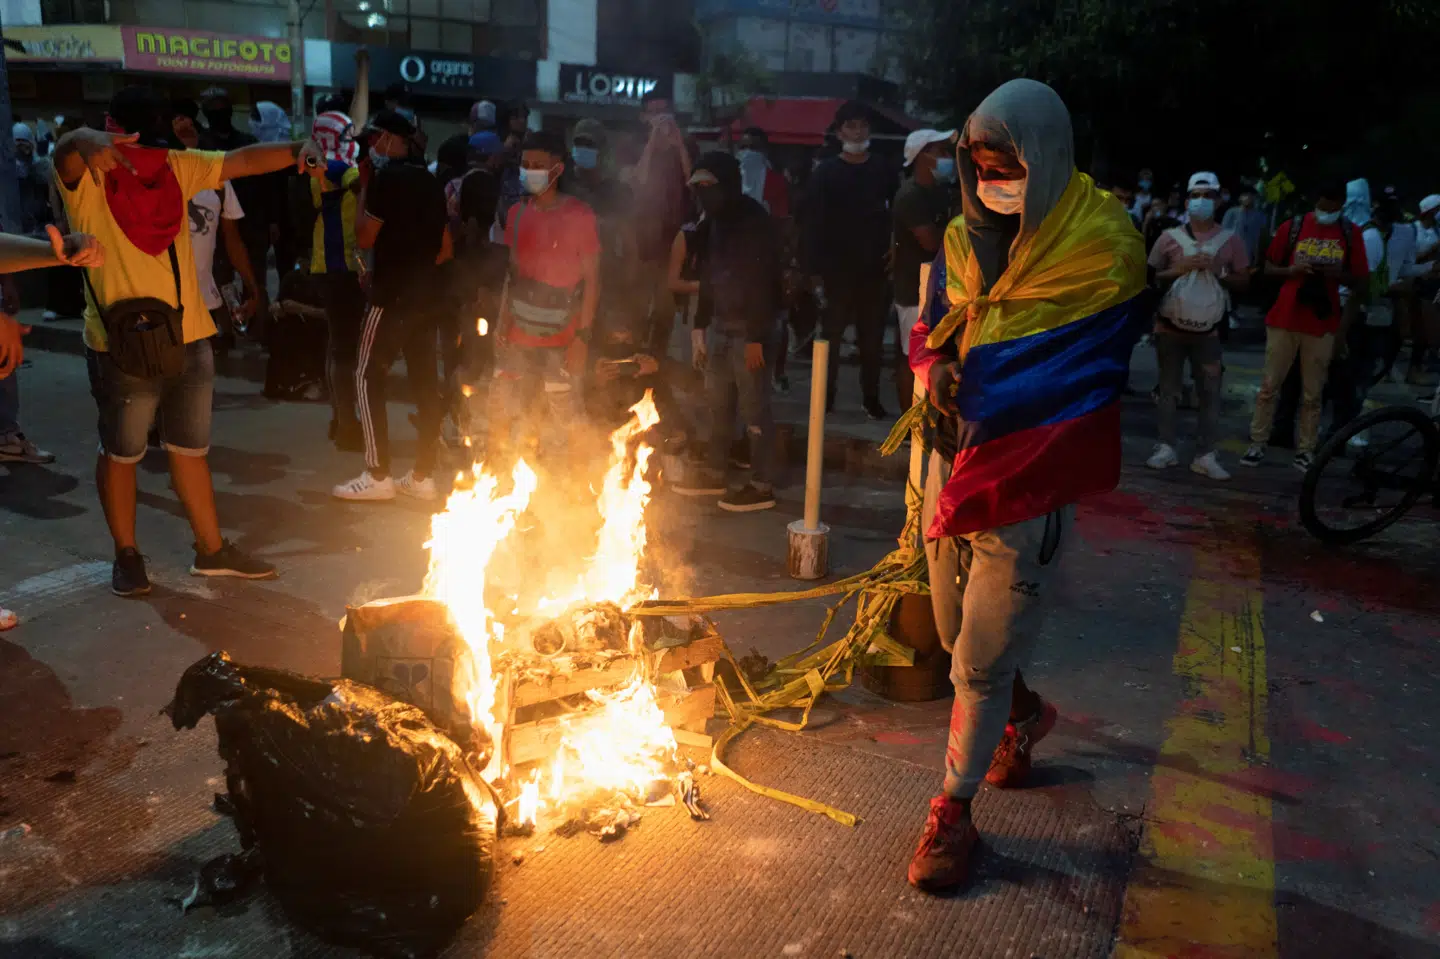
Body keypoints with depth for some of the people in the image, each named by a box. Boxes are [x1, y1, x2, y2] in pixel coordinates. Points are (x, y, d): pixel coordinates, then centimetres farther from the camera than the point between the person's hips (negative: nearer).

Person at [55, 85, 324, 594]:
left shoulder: (178, 166, 5)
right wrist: (89, 142, -55)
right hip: (123, 344, -5)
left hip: (188, 338, 5)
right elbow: (66, 151, -30)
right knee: (121, 452, 9)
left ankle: (212, 550, 28)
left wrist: (300, 149, -21)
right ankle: (126, 556, 25)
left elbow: (244, 159, -3)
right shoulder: (87, 178, -8)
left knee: (191, 449, 16)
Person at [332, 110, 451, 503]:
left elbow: (365, 238, -7)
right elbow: (445, 249, 17)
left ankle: (378, 475, -2)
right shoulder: (431, 182, 13)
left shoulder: (387, 177, -11)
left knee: (368, 378, -1)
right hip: (426, 295, 8)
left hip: (392, 295, -8)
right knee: (425, 381, 7)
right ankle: (423, 476, 11)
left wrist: (364, 187, 0)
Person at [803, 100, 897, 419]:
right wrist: (815, 269, -10)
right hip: (837, 268, -2)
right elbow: (814, 222, -4)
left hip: (874, 268, 2)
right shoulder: (826, 171, -1)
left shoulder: (882, 170, 6)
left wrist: (892, 252, -6)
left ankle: (872, 398, 15)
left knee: (872, 337, 7)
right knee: (832, 334, 6)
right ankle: (825, 397, 14)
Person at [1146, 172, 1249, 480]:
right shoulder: (1169, 237, 1)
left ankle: (1205, 455, 1)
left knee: (1210, 393, -2)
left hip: (1208, 330, 0)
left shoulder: (1231, 241, 1)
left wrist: (1217, 270, -14)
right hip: (1170, 327, 0)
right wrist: (1178, 269, -15)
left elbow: (1243, 281, 3)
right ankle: (1166, 447, 13)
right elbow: (1150, 277, 1)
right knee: (1168, 389, 6)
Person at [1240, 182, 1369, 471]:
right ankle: (1257, 444, 11)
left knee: (1313, 392, 4)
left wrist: (1335, 273, -15)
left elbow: (1361, 277, 6)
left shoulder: (1351, 233, 3)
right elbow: (1268, 267, 7)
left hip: (1323, 322, 0)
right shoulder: (1292, 227, 1)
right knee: (1269, 385, 3)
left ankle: (1306, 450, 12)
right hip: (1284, 318, 0)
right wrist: (1291, 269, -14)